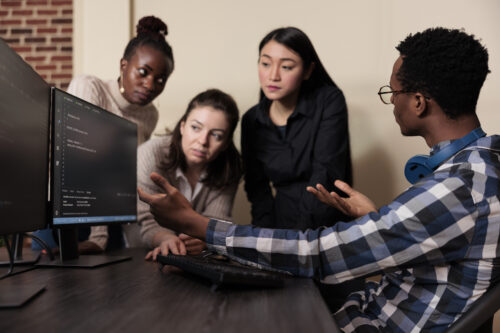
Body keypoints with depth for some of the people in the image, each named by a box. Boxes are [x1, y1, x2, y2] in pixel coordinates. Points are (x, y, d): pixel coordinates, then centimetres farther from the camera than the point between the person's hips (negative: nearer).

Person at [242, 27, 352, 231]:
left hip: (331, 226, -3)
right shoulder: (251, 120, 3)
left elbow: (325, 178, -13)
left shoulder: (330, 102, -8)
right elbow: (257, 189, 7)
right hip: (281, 224, 4)